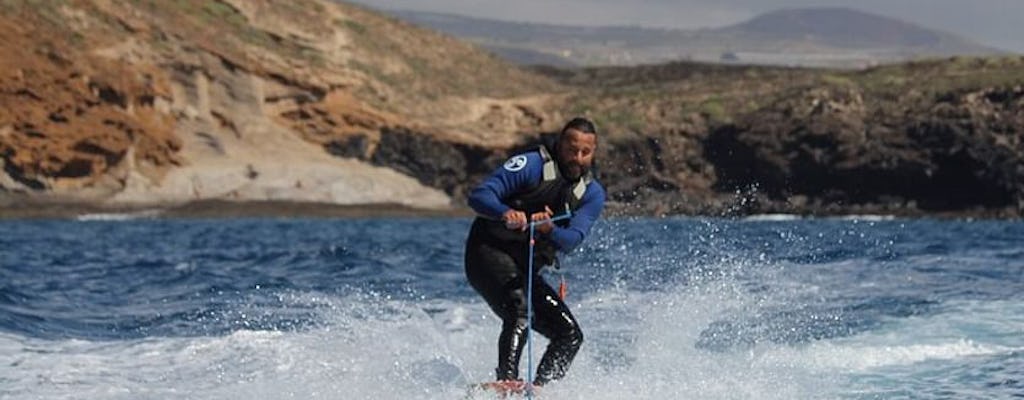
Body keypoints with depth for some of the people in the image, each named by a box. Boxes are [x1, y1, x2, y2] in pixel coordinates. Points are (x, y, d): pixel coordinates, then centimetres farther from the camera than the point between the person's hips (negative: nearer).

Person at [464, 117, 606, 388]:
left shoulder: (592, 194, 5)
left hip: (524, 271, 7)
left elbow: (572, 240, -11)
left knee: (570, 334, -3)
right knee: (520, 310, -33)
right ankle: (506, 380, -43)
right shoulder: (533, 165, -8)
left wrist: (549, 229, -35)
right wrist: (506, 213, -39)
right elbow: (480, 195, -17)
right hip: (489, 253, -7)